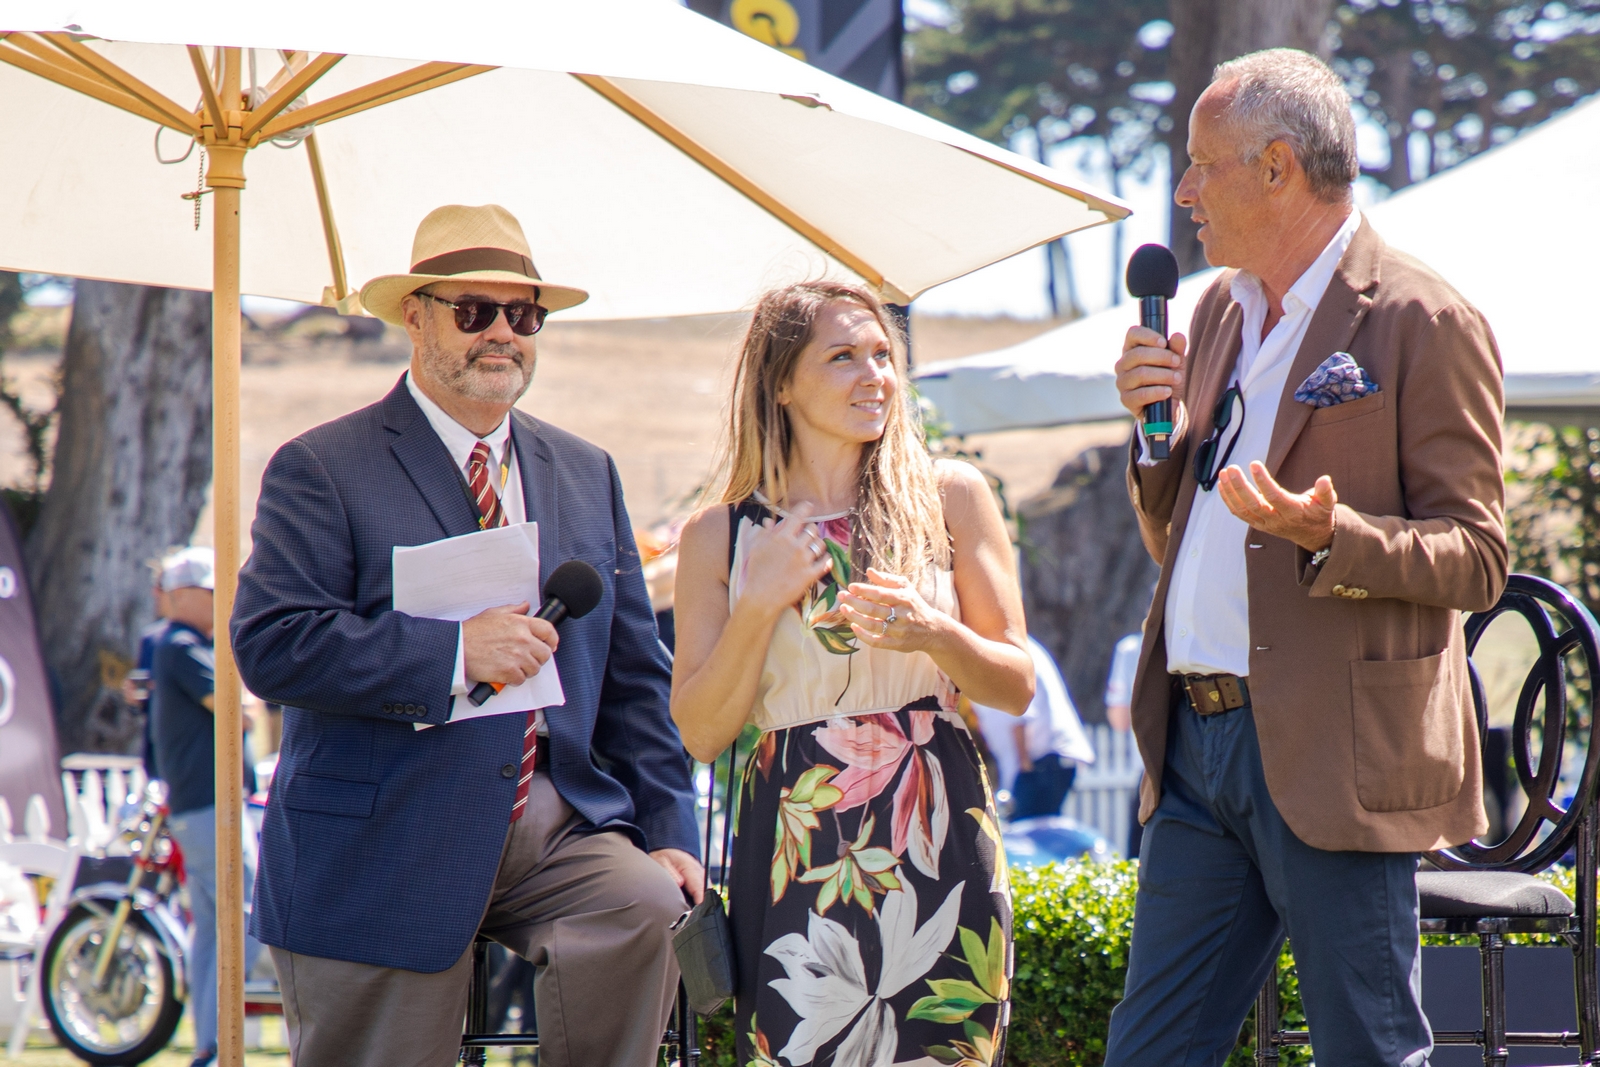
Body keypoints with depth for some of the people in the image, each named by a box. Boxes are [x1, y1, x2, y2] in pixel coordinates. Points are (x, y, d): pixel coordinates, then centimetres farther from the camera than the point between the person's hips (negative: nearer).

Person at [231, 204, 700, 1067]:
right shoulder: (321, 470, -2)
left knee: (645, 907, -26)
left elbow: (634, 674, 16)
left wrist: (666, 832, 4)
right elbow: (272, 645, -15)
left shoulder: (587, 475, 16)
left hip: (558, 822, 3)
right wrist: (454, 655, -22)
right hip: (383, 852, -3)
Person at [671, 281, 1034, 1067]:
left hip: (937, 842, 0)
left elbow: (1017, 686, 7)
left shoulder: (951, 498, 6)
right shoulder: (719, 536, 6)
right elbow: (701, 735, 4)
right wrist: (757, 608, -9)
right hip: (794, 853, 0)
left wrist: (934, 633, -13)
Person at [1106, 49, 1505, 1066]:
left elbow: (1476, 559, -9)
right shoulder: (1222, 311, 17)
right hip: (1197, 744, 8)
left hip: (1332, 754, -7)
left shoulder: (1425, 324, -7)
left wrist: (1331, 535, -25)